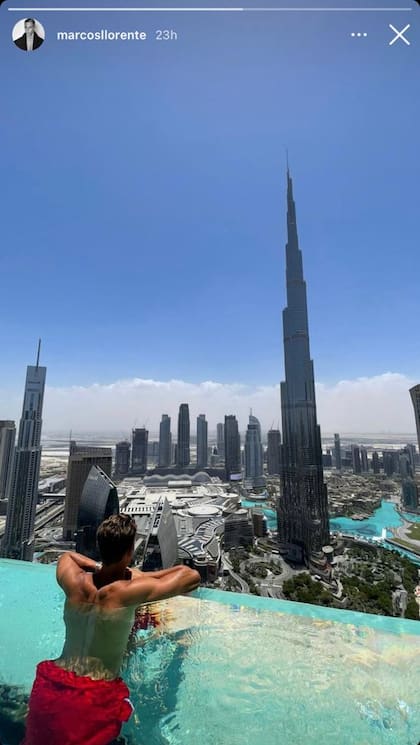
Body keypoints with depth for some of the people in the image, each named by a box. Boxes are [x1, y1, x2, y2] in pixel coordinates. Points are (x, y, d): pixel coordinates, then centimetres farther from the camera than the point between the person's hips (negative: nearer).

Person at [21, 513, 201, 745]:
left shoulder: (74, 582, -13)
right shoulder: (128, 592, -24)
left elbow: (67, 555, 13)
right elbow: (192, 576, -17)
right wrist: (144, 576, -6)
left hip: (53, 685, 5)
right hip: (97, 697, -4)